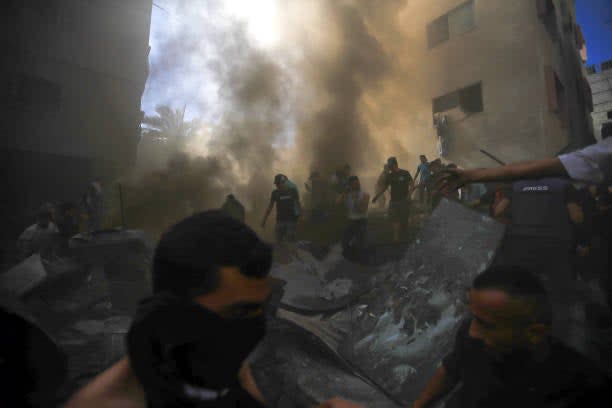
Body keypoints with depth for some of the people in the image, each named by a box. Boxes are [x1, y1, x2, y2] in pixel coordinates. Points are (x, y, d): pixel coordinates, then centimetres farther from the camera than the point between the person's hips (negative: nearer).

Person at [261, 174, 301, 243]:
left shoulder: (292, 191, -1)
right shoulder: (275, 193, 4)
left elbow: (297, 204, 7)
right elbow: (270, 206, 8)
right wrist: (264, 220, 6)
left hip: (291, 220, -2)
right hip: (280, 220, 2)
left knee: (290, 241, -6)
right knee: (279, 241, 1)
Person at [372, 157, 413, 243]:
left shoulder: (405, 173, -5)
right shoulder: (390, 175, 4)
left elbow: (411, 184, -1)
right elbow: (385, 187, 10)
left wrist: (409, 194, -16)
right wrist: (377, 196, 4)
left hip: (404, 200, -2)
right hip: (394, 200, 2)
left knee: (405, 219, 3)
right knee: (395, 219, -4)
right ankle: (396, 237, -1)